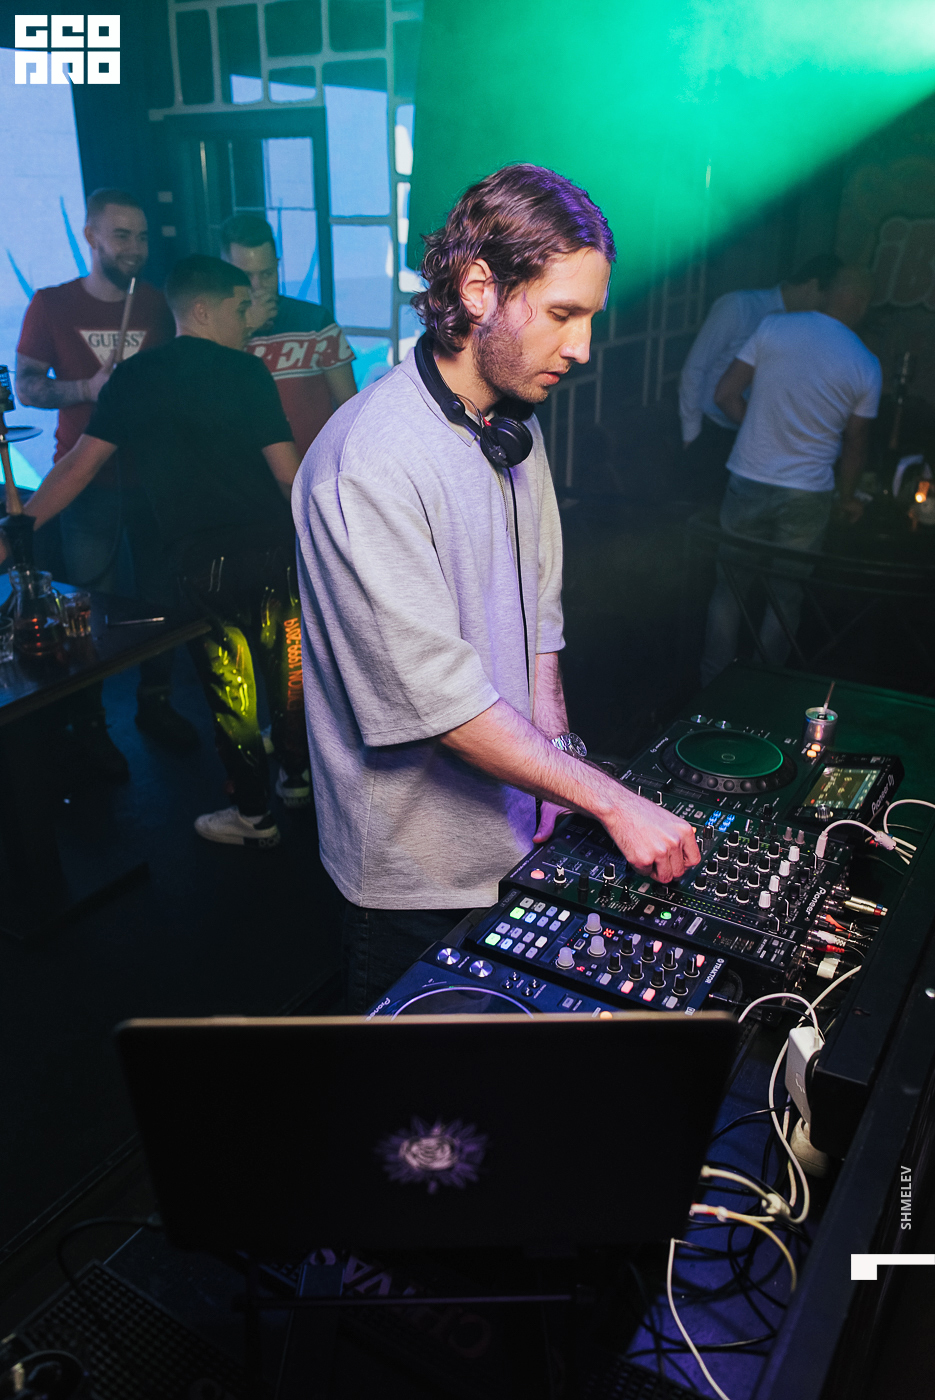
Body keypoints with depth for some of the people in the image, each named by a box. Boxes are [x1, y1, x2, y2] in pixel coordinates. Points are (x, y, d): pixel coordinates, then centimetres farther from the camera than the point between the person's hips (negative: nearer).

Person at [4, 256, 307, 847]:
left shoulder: (134, 378, 0)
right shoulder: (247, 371, -3)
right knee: (288, 665, 18)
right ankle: (299, 776, 35)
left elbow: (80, 464, -1)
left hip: (202, 562, 0)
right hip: (273, 548, 1)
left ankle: (254, 814, 21)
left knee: (229, 686, 10)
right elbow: (287, 471, -6)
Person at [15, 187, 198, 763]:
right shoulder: (52, 304, 1)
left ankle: (155, 702, 25)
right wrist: (88, 388, -17)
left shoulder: (159, 304, 8)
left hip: (154, 473, 3)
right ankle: (89, 721, 15)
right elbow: (26, 386, -1)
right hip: (88, 479, -2)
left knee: (161, 593, 8)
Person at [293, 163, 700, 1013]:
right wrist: (611, 800, -25)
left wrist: (557, 745, -2)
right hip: (420, 870, -7)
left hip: (516, 827, 7)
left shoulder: (515, 423, 4)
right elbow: (437, 696, -29)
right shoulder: (369, 463, -26)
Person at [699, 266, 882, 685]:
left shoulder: (773, 327, -4)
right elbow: (855, 444, 4)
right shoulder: (866, 367, -4)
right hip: (807, 495, 0)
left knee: (730, 587, 14)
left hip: (748, 483, 1)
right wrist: (847, 497, 20)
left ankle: (712, 684, 24)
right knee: (785, 596, 14)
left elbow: (725, 395, -4)